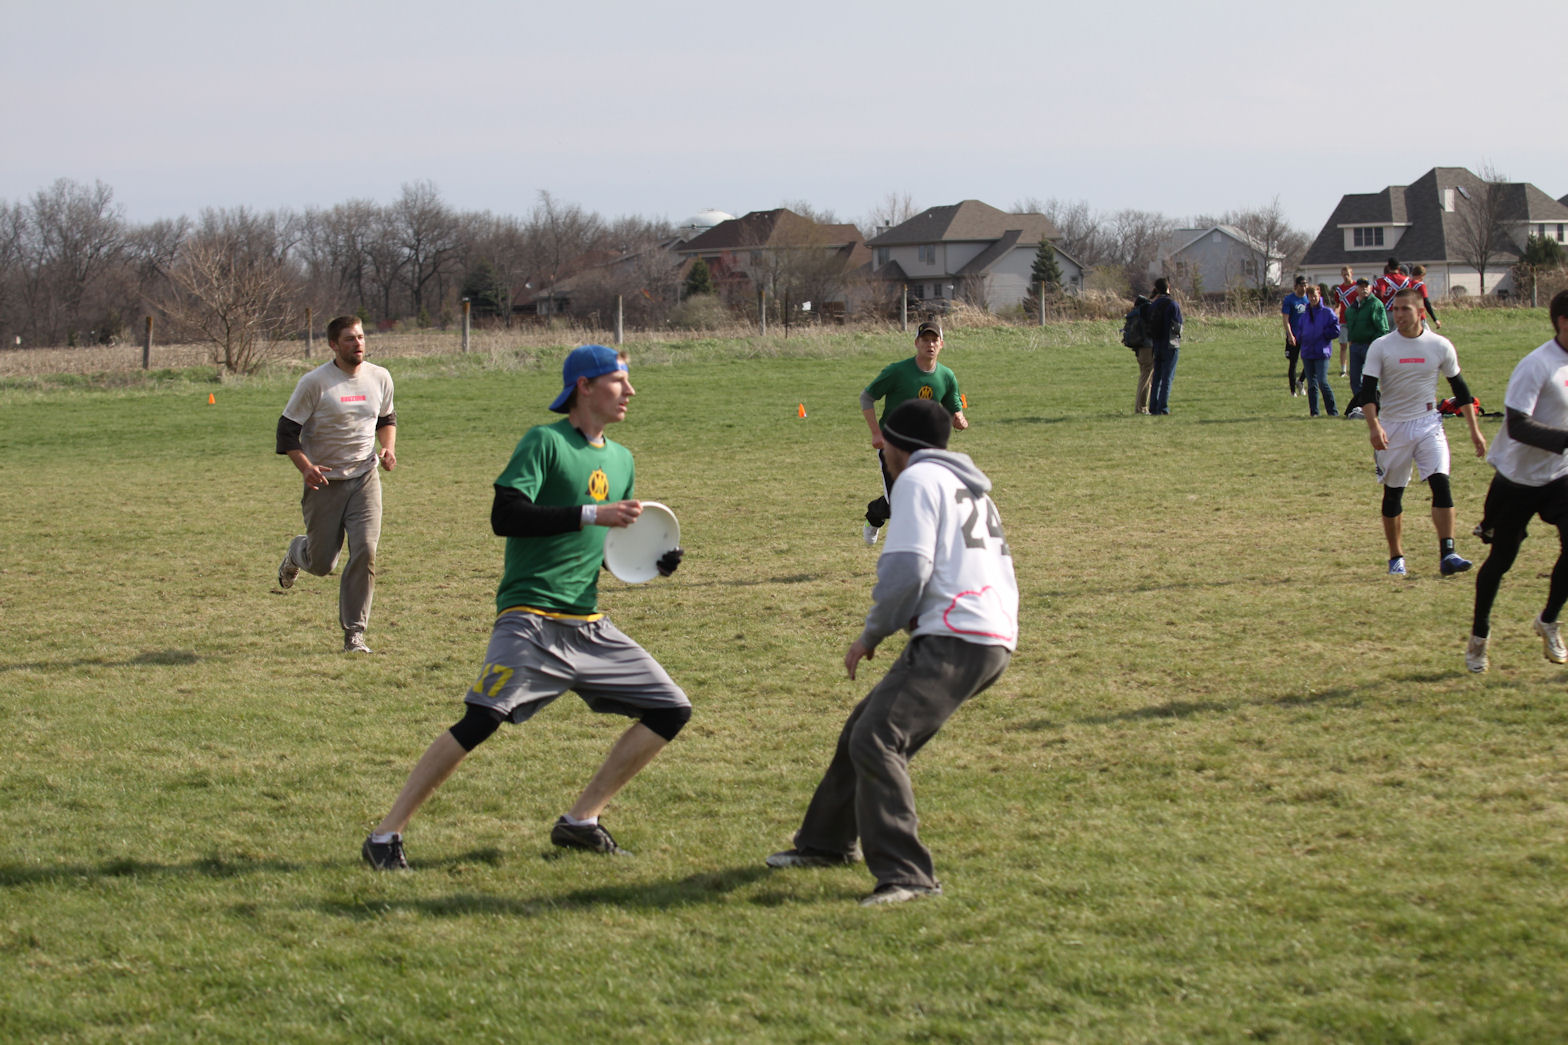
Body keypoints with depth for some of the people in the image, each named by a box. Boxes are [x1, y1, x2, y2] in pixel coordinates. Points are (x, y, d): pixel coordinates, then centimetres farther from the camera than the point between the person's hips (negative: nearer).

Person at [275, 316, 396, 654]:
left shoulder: (380, 378, 4)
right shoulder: (315, 382, -10)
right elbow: (287, 429, -6)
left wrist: (388, 447, 1)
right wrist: (306, 467, -21)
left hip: (365, 478, 3)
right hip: (324, 481, -3)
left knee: (365, 551, -14)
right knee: (322, 564, 4)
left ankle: (354, 632, -5)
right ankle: (296, 553, 43)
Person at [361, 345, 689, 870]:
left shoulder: (620, 459, 17)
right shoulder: (545, 442, -6)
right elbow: (504, 516, -20)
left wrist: (654, 560, 7)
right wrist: (591, 514, -22)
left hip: (590, 625, 8)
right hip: (531, 621, -8)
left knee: (671, 710, 5)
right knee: (482, 718, -22)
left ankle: (580, 821, 11)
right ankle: (385, 835, -14)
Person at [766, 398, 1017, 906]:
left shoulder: (917, 479, -2)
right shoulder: (969, 489, 27)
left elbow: (906, 569, -14)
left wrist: (871, 634, -1)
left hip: (955, 642, -10)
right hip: (993, 639, 10)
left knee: (876, 740, -20)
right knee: (865, 727, 19)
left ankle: (906, 874, -27)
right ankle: (828, 841, 34)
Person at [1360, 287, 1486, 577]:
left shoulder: (1440, 346, 0)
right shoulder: (1381, 347, -5)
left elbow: (1460, 388, 9)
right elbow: (1368, 390, -10)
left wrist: (1474, 430, 7)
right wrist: (1374, 426, -26)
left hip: (1428, 424, 0)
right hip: (1392, 428, 0)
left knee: (1441, 482, -16)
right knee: (1393, 494, 7)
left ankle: (1447, 554, -18)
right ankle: (1396, 558, 21)